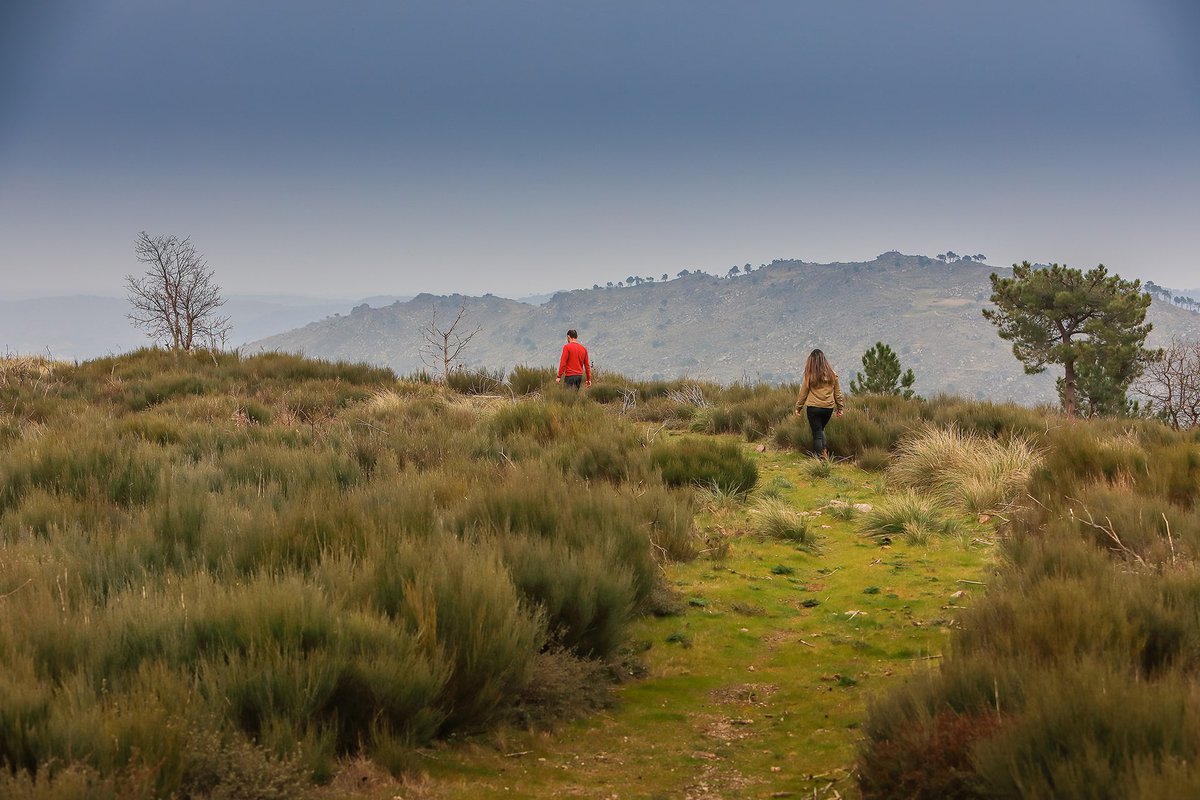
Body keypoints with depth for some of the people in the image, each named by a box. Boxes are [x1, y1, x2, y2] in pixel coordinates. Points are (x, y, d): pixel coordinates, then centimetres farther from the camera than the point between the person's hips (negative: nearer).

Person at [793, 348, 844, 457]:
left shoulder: (810, 375, -9)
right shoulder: (832, 374, 0)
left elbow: (803, 393, -2)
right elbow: (838, 393, 7)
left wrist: (798, 407, 8)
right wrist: (839, 407, 17)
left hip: (814, 408, -3)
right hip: (829, 408, 3)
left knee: (817, 432, 6)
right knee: (821, 429, 23)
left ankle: (821, 456, 2)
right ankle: (823, 450, 8)